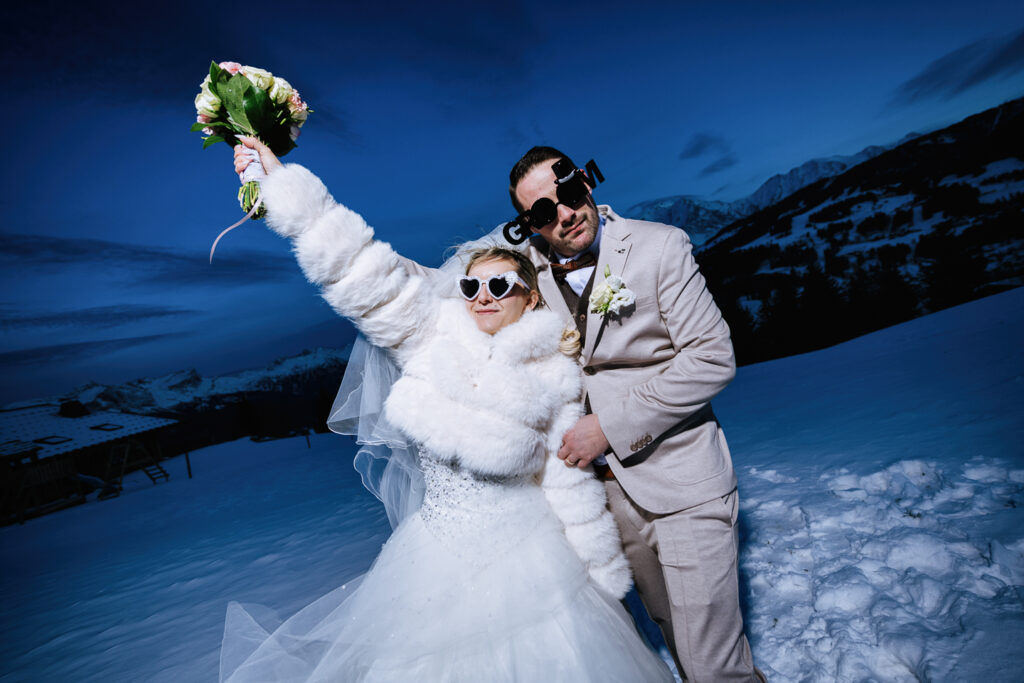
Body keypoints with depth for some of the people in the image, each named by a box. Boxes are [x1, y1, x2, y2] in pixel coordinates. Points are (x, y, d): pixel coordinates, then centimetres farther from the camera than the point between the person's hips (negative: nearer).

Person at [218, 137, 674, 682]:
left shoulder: (553, 375, -9)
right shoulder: (433, 336, -7)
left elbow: (571, 486, -3)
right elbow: (360, 269, -13)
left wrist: (603, 577, 2)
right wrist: (277, 178, -17)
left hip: (522, 556, -1)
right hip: (438, 557, 2)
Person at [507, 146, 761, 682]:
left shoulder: (659, 246, -10)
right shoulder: (530, 268, 0)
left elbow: (712, 359, -14)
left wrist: (610, 426, -17)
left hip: (680, 476, -4)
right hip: (606, 483, 4)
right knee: (675, 637, 21)